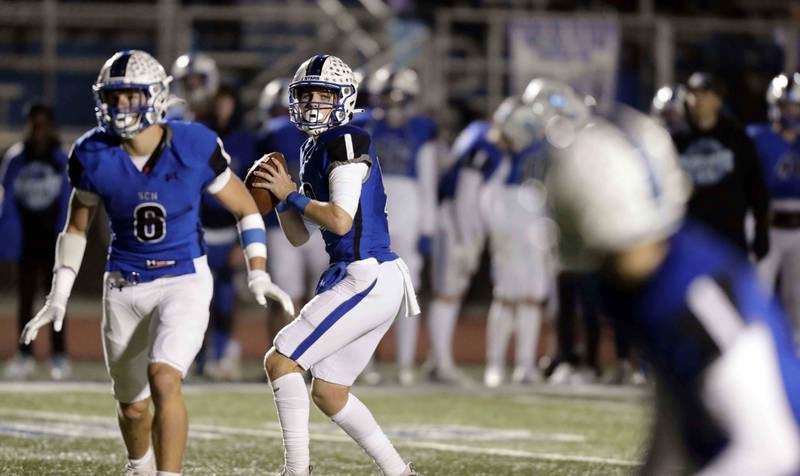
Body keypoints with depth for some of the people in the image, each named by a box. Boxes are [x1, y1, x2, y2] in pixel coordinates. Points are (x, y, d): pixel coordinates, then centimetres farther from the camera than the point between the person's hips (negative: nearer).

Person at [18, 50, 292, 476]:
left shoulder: (194, 148, -15)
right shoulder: (94, 156, -10)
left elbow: (245, 208, -1)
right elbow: (76, 227, 6)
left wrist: (258, 275, -9)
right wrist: (58, 298, 1)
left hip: (185, 281, -3)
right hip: (125, 286, 3)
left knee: (163, 379, -26)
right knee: (132, 406, 13)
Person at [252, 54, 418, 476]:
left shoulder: (347, 141, -11)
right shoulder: (315, 151, 17)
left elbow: (340, 220, -20)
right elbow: (299, 237, 20)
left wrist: (291, 194, -9)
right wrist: (280, 195, 5)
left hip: (367, 280, -10)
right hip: (375, 283, 10)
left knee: (280, 360, -9)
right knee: (328, 394, 15)